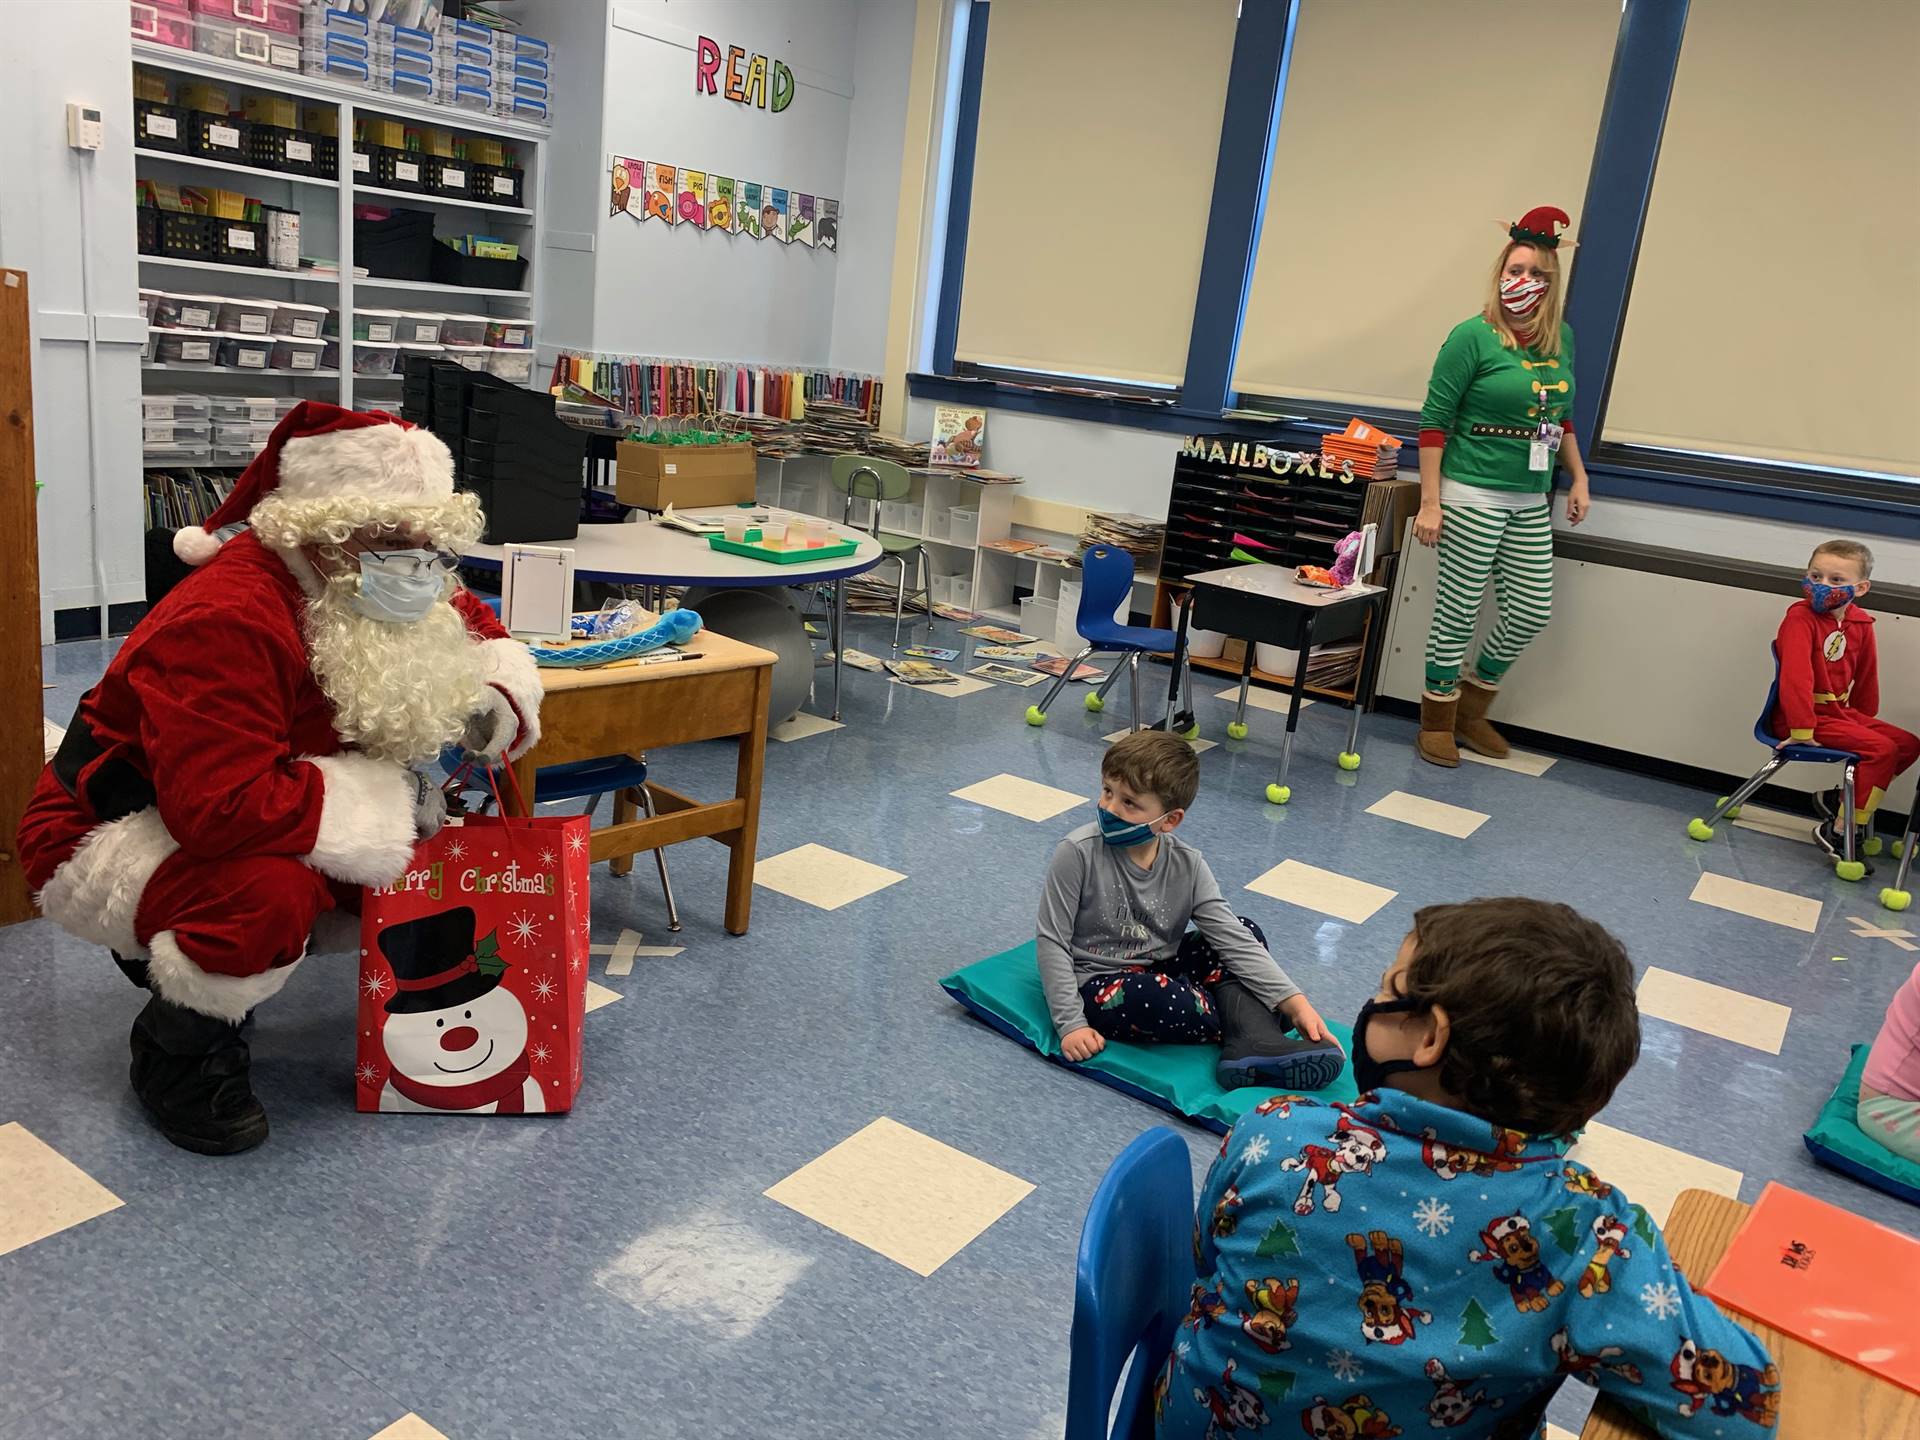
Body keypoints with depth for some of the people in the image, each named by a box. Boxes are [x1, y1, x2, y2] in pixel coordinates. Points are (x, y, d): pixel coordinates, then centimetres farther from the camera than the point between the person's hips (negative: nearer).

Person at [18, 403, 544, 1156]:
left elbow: (476, 629, 11)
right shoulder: (224, 624, -33)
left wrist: (492, 702, -13)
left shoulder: (371, 600, -7)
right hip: (106, 839, -9)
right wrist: (391, 794, -32)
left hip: (234, 828, 9)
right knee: (270, 894, -37)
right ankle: (177, 1051, -4)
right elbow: (221, 809, -41)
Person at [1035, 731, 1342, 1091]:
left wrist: (1294, 1001, -19)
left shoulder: (1187, 865, -7)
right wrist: (1071, 1024, -19)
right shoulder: (1078, 853, -19)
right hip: (1098, 986, -6)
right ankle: (1253, 1023, -9)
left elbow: (1232, 939, -9)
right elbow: (1052, 941, -14)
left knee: (1247, 931, -3)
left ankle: (1252, 1042, -23)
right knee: (1156, 997, -36)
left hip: (1160, 969, 6)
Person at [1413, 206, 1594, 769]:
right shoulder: (1473, 336, -10)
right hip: (1473, 494, -7)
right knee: (1458, 609, 1)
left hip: (1531, 500, 7)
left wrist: (1578, 477, 17)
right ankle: (1437, 720, 18)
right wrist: (1429, 502, -14)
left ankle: (1473, 706, 27)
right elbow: (1434, 420, -10)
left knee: (1533, 610, 8)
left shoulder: (1561, 338, 8)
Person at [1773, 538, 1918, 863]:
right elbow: (1796, 676, -24)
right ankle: (1838, 832, -15)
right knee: (1882, 749, -20)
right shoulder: (1801, 617, -18)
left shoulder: (1861, 624, 5)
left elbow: (1866, 677, 18)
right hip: (1803, 715, -8)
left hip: (1841, 712, 8)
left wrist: (1865, 722, 22)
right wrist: (1801, 730, -27)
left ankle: (1839, 797, 13)